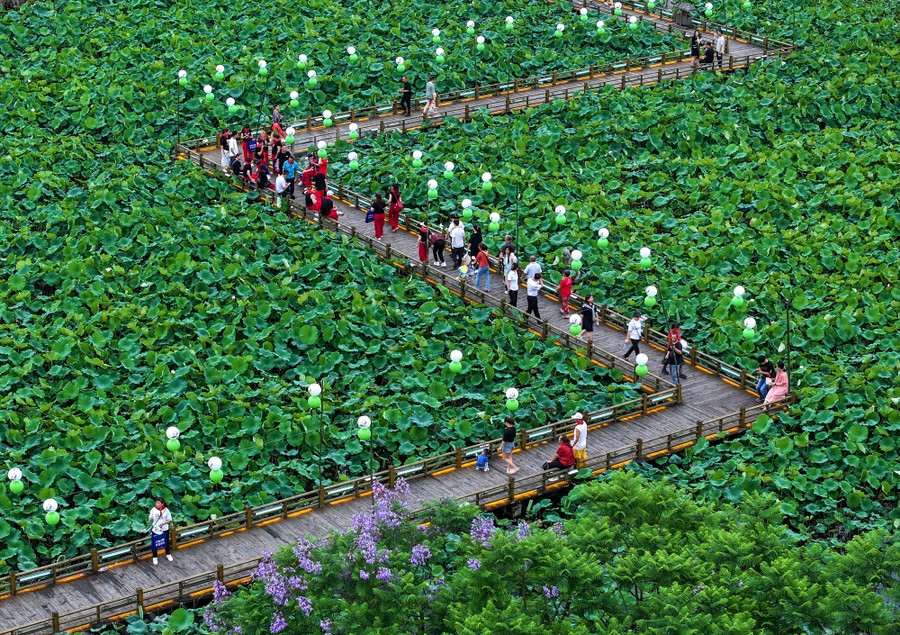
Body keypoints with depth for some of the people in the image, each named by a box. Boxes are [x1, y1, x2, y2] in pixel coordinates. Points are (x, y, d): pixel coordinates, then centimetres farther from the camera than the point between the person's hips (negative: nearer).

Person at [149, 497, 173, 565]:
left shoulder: (166, 510, -12)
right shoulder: (153, 510, -10)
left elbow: (169, 520, -6)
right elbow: (150, 518, 1)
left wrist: (163, 523, -21)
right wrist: (151, 518, -24)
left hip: (164, 529, 0)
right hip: (155, 529, 0)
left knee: (166, 542, 18)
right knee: (154, 544, 4)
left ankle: (168, 554, 41)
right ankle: (155, 557, 21)